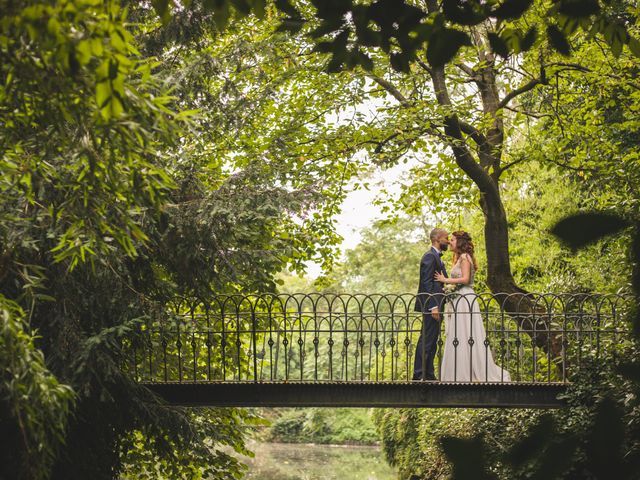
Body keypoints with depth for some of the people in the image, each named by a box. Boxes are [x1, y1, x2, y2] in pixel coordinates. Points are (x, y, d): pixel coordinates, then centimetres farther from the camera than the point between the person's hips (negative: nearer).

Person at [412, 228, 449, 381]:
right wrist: (433, 306, -23)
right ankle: (419, 374, -9)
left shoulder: (437, 257, 20)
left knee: (432, 341, 11)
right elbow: (427, 283, -19)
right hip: (431, 305, -10)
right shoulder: (430, 256, -12)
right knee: (426, 341, -10)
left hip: (436, 305, 10)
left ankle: (429, 374, 14)